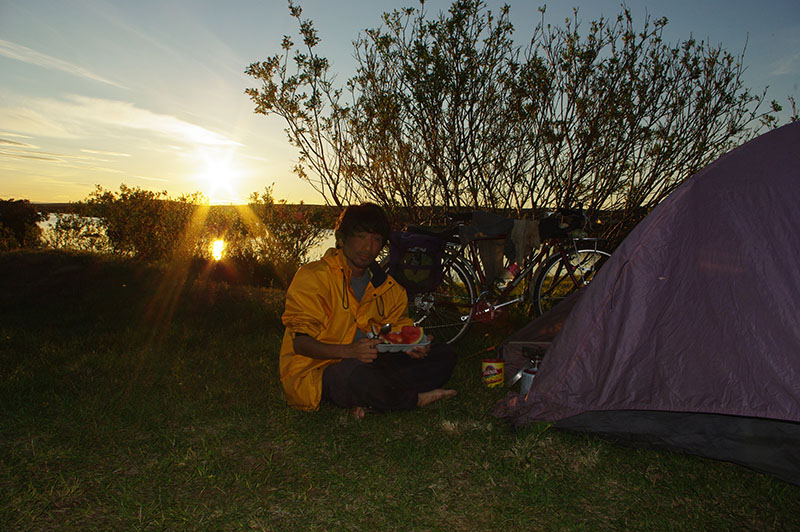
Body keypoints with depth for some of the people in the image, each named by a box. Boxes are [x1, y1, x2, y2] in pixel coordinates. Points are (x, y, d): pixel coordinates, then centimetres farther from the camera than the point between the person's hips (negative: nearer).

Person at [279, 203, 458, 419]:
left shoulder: (387, 287, 9)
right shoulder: (313, 277, -10)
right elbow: (300, 343, -15)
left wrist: (413, 344, -10)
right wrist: (348, 351, -32)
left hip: (366, 365, 7)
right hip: (314, 374, -6)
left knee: (444, 355, -4)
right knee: (357, 373, -41)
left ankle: (367, 400, -21)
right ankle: (415, 399, -10)